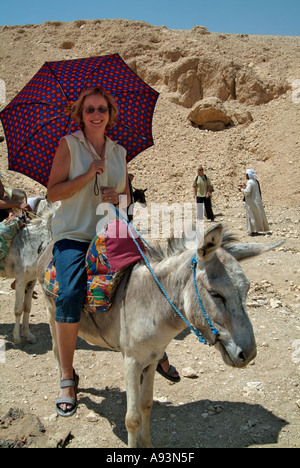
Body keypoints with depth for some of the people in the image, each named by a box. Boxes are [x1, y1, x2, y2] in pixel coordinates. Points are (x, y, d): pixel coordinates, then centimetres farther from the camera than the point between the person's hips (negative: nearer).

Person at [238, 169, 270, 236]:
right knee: (257, 215, 13)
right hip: (257, 200, 9)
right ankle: (256, 230, 21)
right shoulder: (255, 181, 11)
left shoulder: (250, 182, -17)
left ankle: (253, 231, 1)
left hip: (252, 202, -9)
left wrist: (241, 189, -8)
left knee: (252, 215, -2)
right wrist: (245, 187, 18)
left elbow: (247, 192, -23)